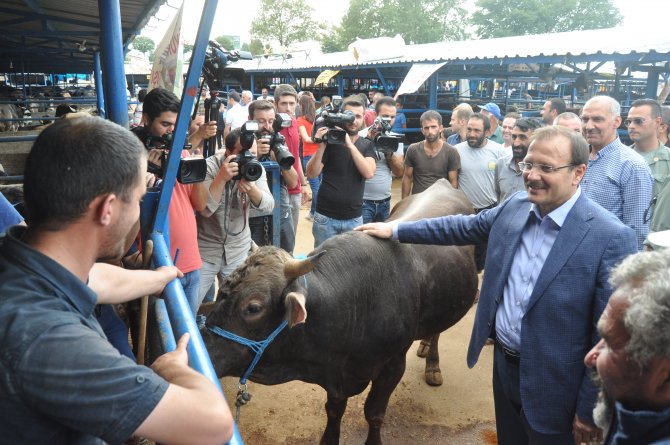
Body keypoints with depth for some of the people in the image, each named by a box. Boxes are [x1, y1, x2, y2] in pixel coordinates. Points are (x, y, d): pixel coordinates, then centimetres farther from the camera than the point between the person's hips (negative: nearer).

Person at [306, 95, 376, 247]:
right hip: (326, 216, -1)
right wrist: (321, 146, -22)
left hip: (354, 218, 2)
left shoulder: (366, 145, 3)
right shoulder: (330, 140, -3)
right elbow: (311, 173, -10)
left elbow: (369, 173, -15)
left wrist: (350, 144, -20)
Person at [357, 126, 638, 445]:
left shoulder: (612, 238, -22)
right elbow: (463, 227, 12)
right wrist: (396, 230, 14)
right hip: (503, 364, 6)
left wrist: (590, 410, -12)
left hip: (552, 387, -5)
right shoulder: (515, 207, -3)